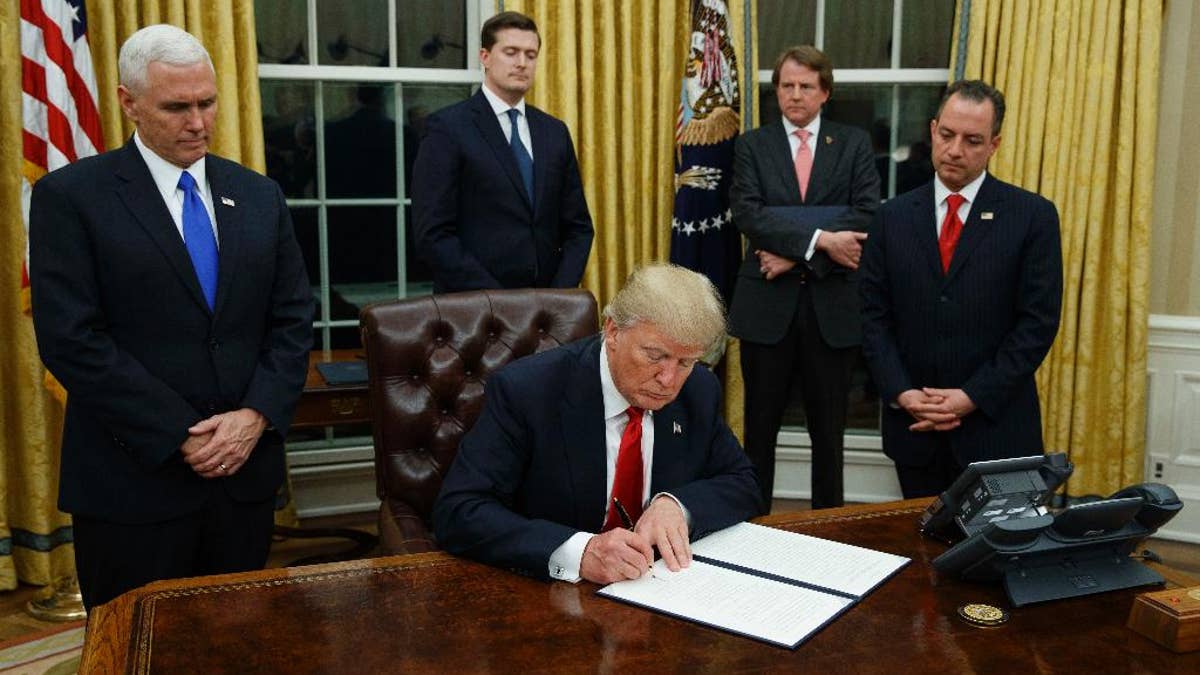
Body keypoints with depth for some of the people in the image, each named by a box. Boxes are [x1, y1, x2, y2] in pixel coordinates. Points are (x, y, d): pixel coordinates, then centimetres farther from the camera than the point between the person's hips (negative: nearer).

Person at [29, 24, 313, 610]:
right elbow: (71, 340, -12)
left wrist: (256, 415, -8)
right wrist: (180, 436, -15)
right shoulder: (70, 196, -5)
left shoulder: (259, 196, 9)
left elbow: (293, 319, 7)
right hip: (133, 479, -3)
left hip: (247, 468, 4)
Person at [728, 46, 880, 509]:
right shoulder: (752, 145, 6)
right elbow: (747, 213, -10)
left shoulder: (854, 144, 6)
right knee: (760, 425, 9)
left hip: (832, 303, 0)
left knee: (829, 430, 10)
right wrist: (820, 239, -20)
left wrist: (795, 255, -15)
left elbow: (866, 214, -7)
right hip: (768, 303, 0)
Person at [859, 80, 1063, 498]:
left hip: (995, 429, -2)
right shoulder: (894, 217, 5)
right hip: (913, 428, 2)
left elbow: (1038, 322, -6)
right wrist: (901, 393, -9)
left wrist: (973, 397, -12)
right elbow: (874, 316, 4)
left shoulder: (1033, 216, -2)